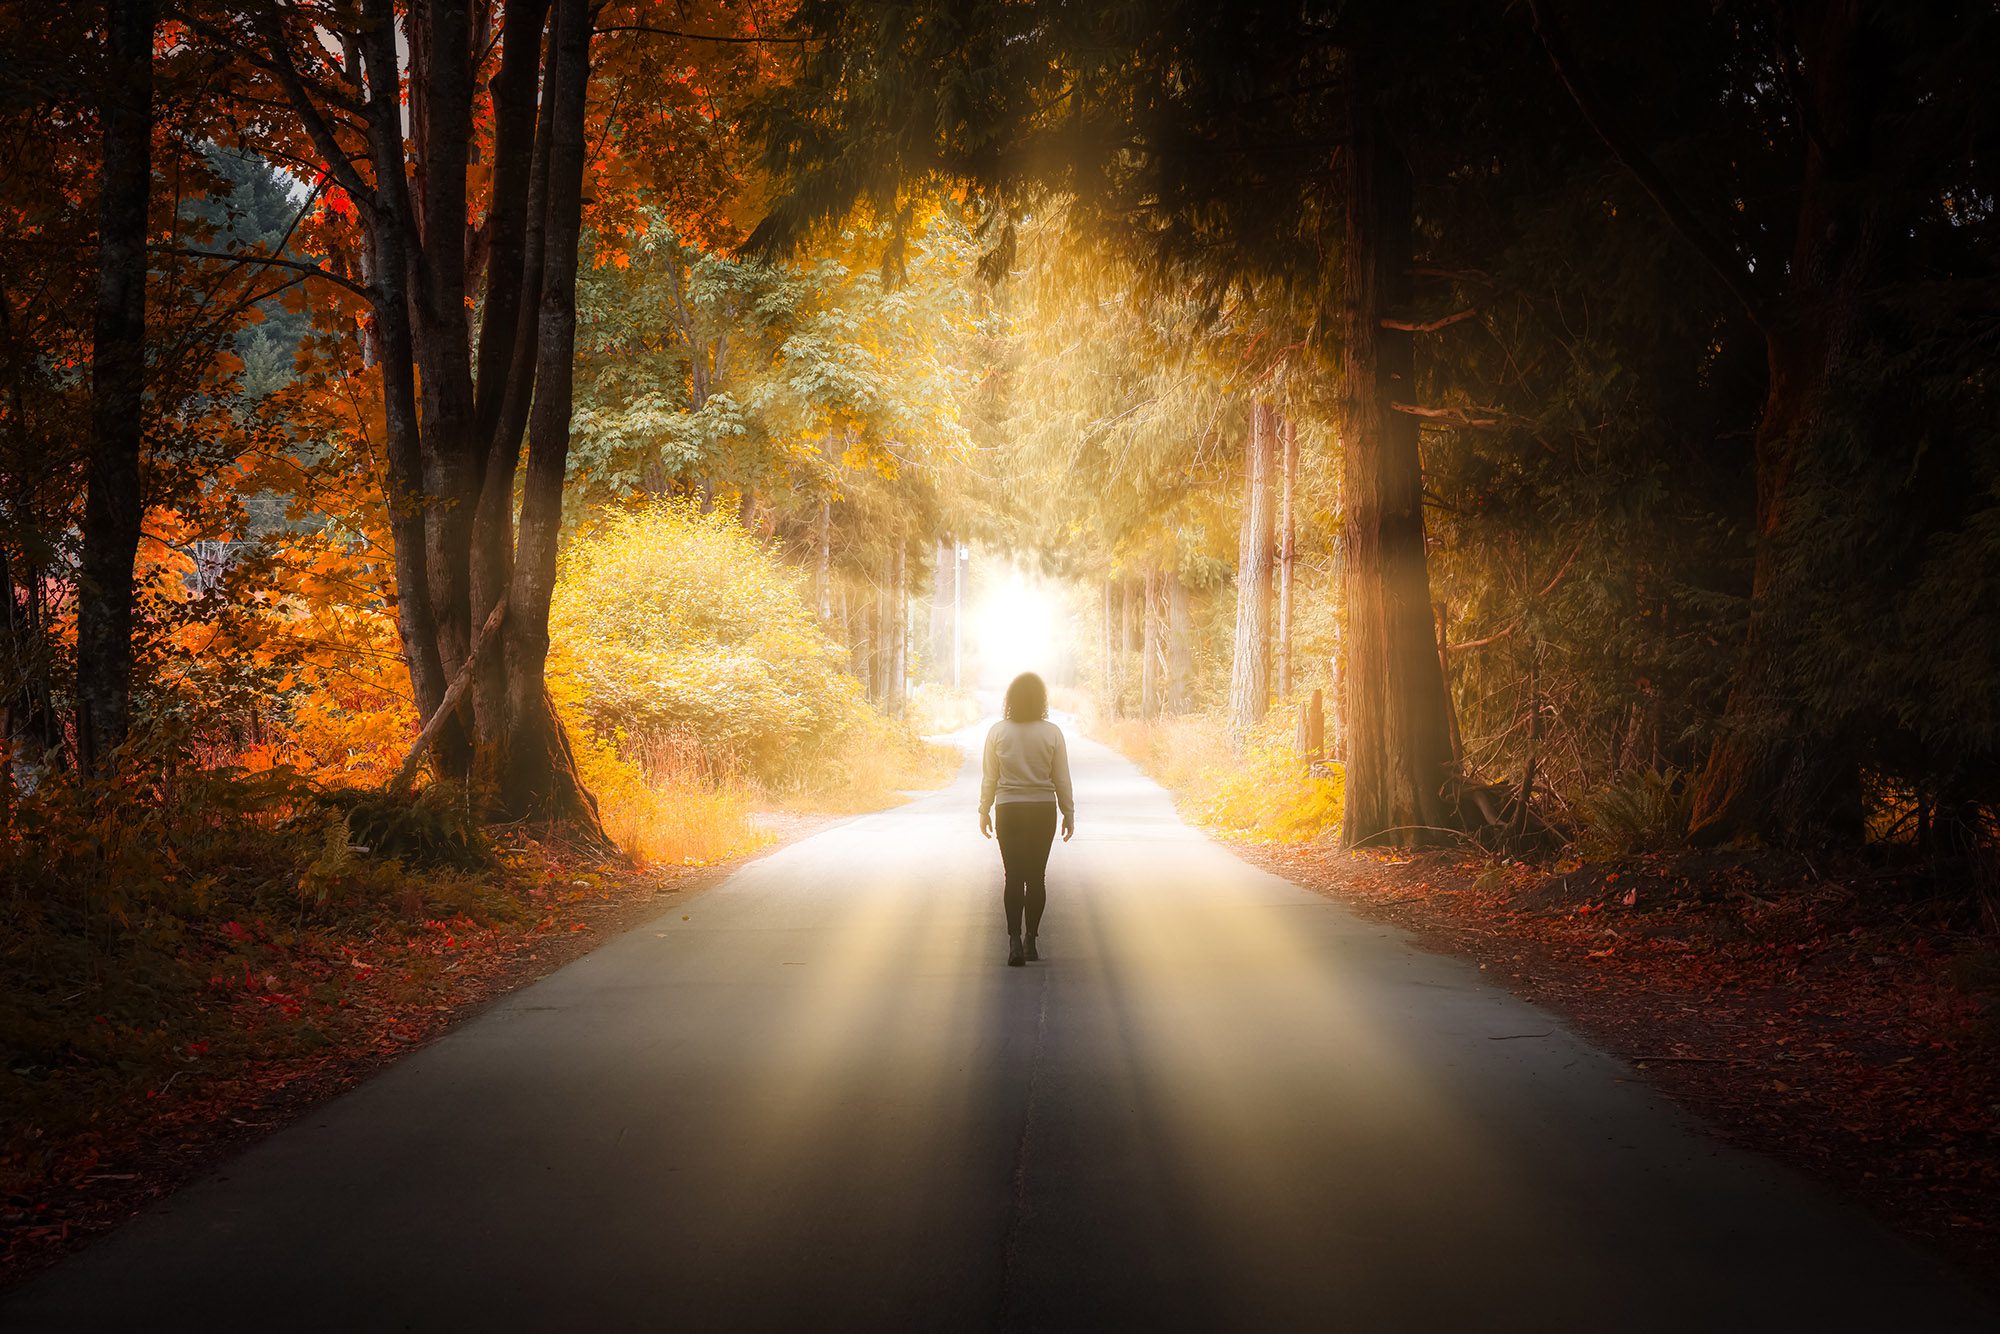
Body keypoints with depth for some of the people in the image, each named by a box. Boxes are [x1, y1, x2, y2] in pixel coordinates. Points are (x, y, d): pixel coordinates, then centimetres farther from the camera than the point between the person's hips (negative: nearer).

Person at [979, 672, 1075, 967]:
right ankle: (1030, 940, 16)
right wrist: (1069, 814, 9)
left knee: (1014, 877, 3)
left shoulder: (998, 732, -6)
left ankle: (1014, 941, -10)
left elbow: (989, 777, -1)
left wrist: (984, 811, 10)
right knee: (1036, 876, 11)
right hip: (1043, 810, 0)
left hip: (1008, 810, 0)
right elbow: (1062, 779, -2)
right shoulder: (1052, 733, -7)